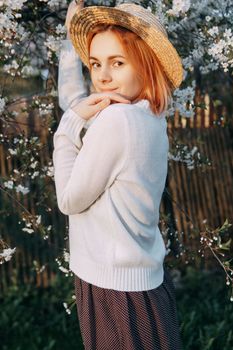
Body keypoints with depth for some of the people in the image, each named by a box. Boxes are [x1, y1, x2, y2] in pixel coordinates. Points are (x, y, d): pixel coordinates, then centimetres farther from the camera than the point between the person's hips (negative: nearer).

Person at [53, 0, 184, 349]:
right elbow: (71, 98, 19)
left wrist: (72, 122, -10)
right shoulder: (150, 116, 3)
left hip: (116, 290, -9)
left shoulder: (116, 118, -23)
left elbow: (69, 200, -13)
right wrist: (72, 34, 20)